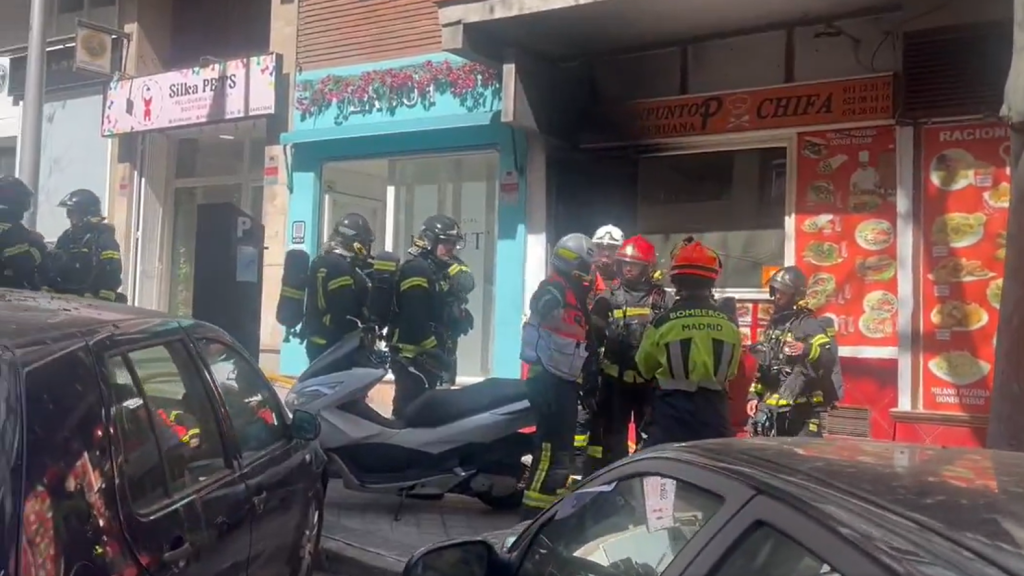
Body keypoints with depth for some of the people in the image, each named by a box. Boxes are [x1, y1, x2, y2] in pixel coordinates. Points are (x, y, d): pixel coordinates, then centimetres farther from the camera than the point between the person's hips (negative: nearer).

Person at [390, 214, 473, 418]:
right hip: (413, 354, -10)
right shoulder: (416, 269, -13)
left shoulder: (439, 270, 19)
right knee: (409, 409, -13)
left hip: (429, 354, 10)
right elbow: (415, 319, -21)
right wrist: (434, 349, -20)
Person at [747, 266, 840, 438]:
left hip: (800, 411, -8)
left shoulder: (809, 324, -9)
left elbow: (829, 358, -25)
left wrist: (807, 350, -44)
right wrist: (754, 394, 17)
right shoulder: (773, 325, 17)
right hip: (771, 409, 8)